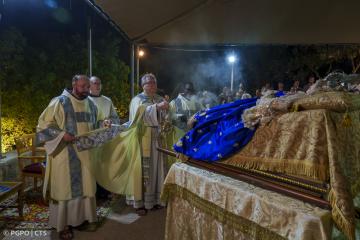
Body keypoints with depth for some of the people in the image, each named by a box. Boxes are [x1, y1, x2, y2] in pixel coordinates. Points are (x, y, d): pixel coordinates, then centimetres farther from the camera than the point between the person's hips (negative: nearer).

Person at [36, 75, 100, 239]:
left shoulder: (91, 104, 9)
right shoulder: (60, 102, -8)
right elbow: (44, 125, -8)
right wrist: (61, 134, -22)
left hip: (86, 152, 5)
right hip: (65, 153, -5)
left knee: (86, 185, 12)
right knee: (65, 187, 4)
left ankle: (84, 216, 28)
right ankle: (63, 224, 18)